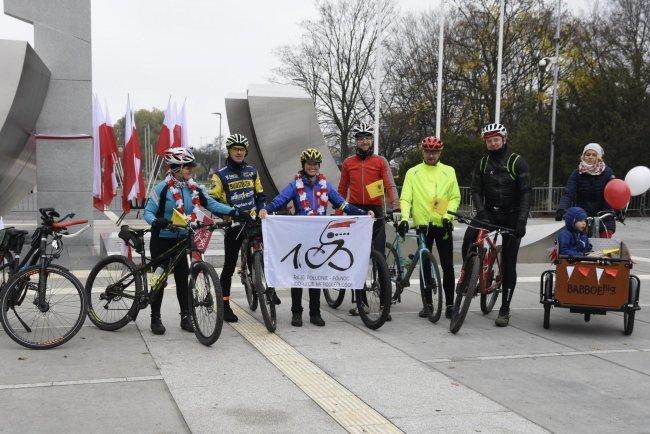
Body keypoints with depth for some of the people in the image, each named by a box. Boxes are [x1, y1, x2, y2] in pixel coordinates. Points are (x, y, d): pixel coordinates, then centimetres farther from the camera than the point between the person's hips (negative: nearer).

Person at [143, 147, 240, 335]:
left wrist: (234, 212, -15)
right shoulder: (163, 188, -15)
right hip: (161, 239, -4)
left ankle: (186, 317, 14)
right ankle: (155, 318, 14)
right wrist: (155, 222, -36)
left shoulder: (193, 187, -1)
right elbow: (148, 211, -14)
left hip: (181, 239, 4)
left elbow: (211, 204, -4)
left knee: (182, 278, 5)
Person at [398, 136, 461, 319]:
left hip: (443, 225, 0)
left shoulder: (449, 172, 8)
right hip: (422, 225, 0)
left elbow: (455, 197, 5)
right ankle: (427, 304, 16)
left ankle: (449, 304, 10)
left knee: (447, 266, -1)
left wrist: (448, 215, -11)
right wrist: (404, 218, -16)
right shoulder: (413, 173, 6)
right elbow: (405, 198, -1)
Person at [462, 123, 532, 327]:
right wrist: (481, 211, -19)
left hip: (511, 216, -3)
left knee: (508, 263, -1)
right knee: (469, 239, -27)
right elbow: (476, 190, 1)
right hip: (489, 212, 3)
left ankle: (505, 309, 7)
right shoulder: (482, 163, 7)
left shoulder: (517, 162, -6)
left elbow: (526, 192, -11)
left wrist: (522, 220, -22)